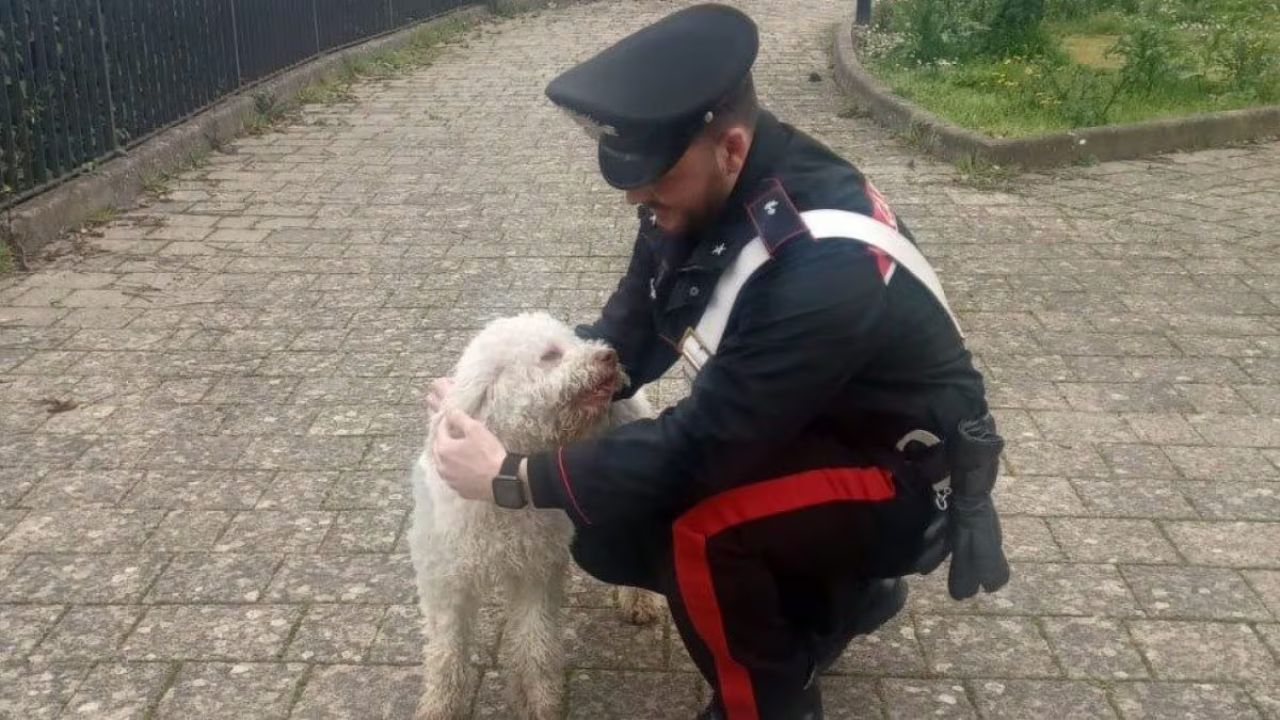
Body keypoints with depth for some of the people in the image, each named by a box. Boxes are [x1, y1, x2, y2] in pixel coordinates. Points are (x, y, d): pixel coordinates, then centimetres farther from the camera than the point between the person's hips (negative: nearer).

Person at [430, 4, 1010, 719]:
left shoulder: (826, 265, -36)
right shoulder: (700, 193, -12)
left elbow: (702, 445, -33)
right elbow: (629, 333, 0)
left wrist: (513, 478, -26)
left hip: (906, 475, -8)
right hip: (800, 435, 8)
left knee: (695, 523, -32)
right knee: (610, 526, 0)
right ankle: (840, 589, 18)